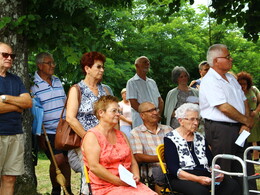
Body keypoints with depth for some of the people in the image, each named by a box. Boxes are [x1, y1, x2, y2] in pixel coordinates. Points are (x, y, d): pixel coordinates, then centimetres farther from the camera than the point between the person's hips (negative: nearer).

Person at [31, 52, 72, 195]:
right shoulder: (33, 85, -8)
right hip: (48, 132, -6)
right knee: (58, 159, -14)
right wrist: (40, 136, -11)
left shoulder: (57, 81, 12)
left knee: (66, 160, 8)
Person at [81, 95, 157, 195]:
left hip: (128, 183, 6)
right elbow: (94, 166, -14)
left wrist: (136, 176, 0)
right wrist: (119, 181, -15)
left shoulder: (121, 135, 22)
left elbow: (132, 162, 21)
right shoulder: (92, 136, -2)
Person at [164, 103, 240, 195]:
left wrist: (217, 172, -7)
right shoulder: (171, 138, 1)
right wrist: (197, 179, -21)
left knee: (232, 185, -22)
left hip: (206, 177, 6)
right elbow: (173, 169, -10)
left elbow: (211, 162, 17)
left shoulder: (200, 138, 20)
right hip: (183, 179, -5)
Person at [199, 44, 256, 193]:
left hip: (238, 129, 8)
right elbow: (224, 108, -19)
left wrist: (246, 125, 0)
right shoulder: (209, 81, -13)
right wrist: (247, 121, -7)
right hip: (220, 129, -8)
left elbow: (244, 101, 15)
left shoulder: (231, 78, 16)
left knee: (246, 171, 10)